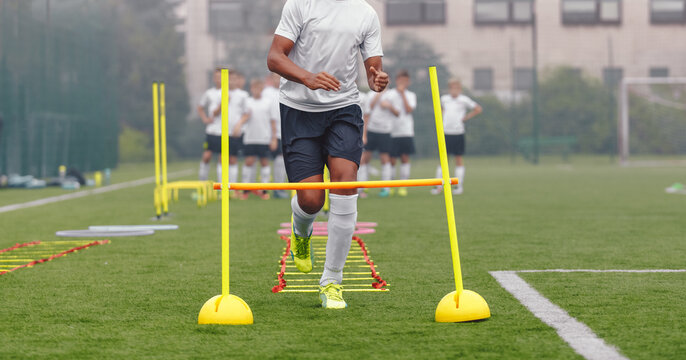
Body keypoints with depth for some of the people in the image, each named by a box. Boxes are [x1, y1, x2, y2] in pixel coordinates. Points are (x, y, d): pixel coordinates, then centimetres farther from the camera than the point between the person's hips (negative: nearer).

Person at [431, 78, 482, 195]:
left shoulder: (464, 100, -2)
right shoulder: (444, 99, 8)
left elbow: (478, 109, 2)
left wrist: (466, 117, -3)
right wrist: (443, 116, 14)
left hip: (458, 133, -3)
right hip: (445, 133, 3)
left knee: (458, 159, 3)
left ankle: (459, 185, 8)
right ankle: (439, 185, 4)